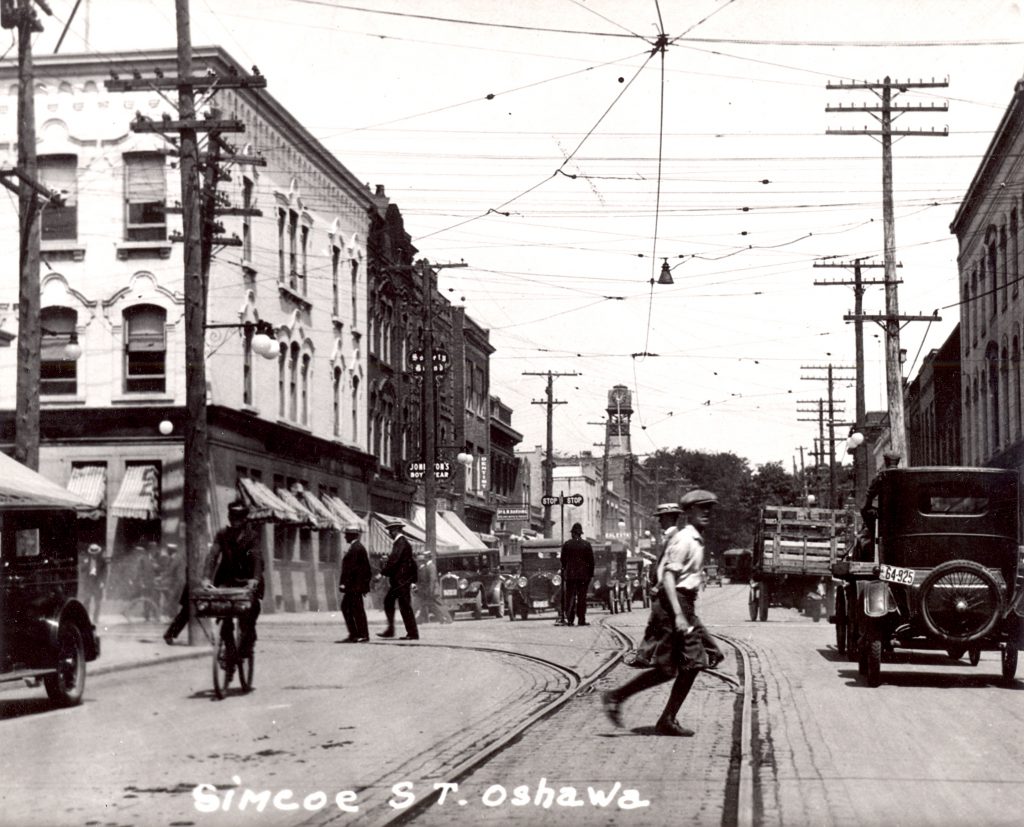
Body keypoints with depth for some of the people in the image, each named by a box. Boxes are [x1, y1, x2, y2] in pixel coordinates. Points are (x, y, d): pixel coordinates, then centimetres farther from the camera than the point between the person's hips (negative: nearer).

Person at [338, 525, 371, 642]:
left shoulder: (356, 548, -16)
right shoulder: (357, 547, 16)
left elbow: (350, 567, -21)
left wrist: (343, 583, -21)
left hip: (355, 584, -11)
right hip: (353, 585, 11)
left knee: (357, 609, -5)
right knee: (345, 606, 12)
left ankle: (363, 635, -1)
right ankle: (354, 634, 13)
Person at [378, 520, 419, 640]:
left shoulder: (401, 542, -15)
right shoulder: (399, 542, 17)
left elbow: (393, 560, -20)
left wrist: (383, 572, -12)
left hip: (402, 580, -10)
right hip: (398, 580, 10)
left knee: (405, 606, -6)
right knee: (388, 601, 11)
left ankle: (413, 633, -3)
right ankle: (390, 630, 13)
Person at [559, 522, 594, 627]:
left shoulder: (566, 544, -1)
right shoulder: (587, 545, 0)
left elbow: (563, 560, 4)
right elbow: (591, 561, 1)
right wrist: (590, 574, 8)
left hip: (569, 575, 0)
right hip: (583, 574, 0)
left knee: (569, 597, 4)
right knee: (582, 597, 2)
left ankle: (569, 620, 0)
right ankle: (581, 620, -1)